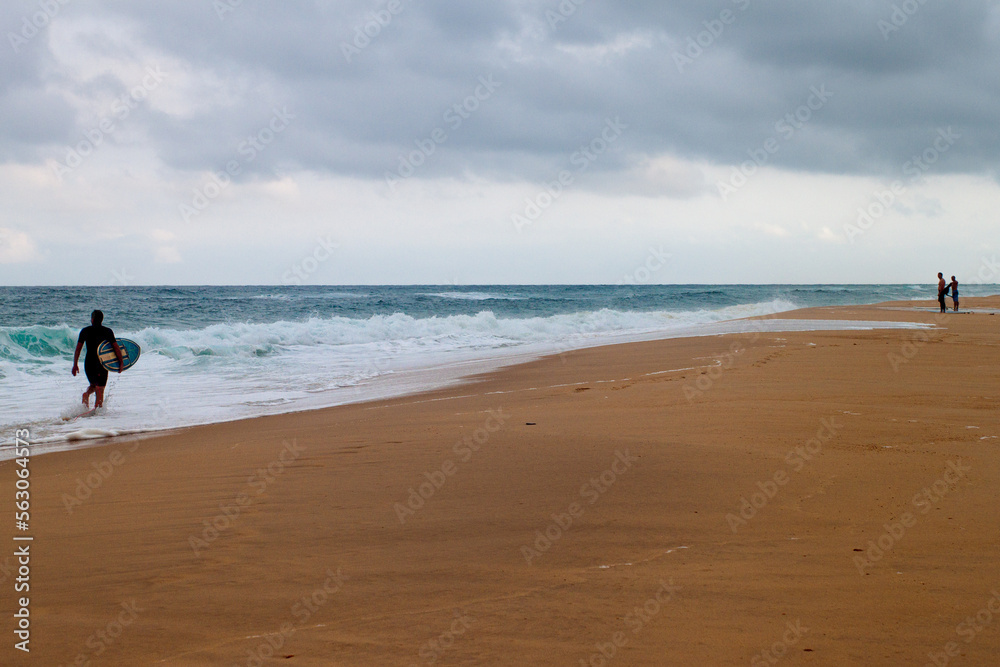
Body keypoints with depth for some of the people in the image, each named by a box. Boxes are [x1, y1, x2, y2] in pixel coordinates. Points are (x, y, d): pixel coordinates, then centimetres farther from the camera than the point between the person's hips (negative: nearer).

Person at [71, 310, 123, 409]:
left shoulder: (85, 331, 1)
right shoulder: (107, 331, -3)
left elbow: (78, 349, 1)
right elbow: (116, 348, -6)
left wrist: (75, 365, 7)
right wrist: (121, 362, 2)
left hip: (89, 363, 2)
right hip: (102, 363, -2)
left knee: (94, 385, 23)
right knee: (100, 391, 4)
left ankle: (87, 393, -8)